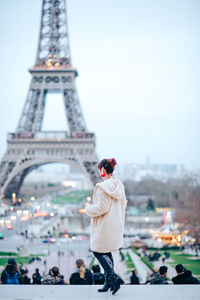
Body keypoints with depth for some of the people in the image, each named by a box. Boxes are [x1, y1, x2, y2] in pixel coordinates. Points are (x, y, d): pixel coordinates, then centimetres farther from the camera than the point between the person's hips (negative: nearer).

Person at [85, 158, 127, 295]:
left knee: (98, 251, 5)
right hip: (117, 225, 8)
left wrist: (89, 209, -4)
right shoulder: (119, 185, 4)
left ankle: (113, 277, -6)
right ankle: (109, 282, 19)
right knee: (107, 251, 18)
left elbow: (101, 208, -21)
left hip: (105, 225, -8)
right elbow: (123, 204, 12)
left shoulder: (102, 187, -20)